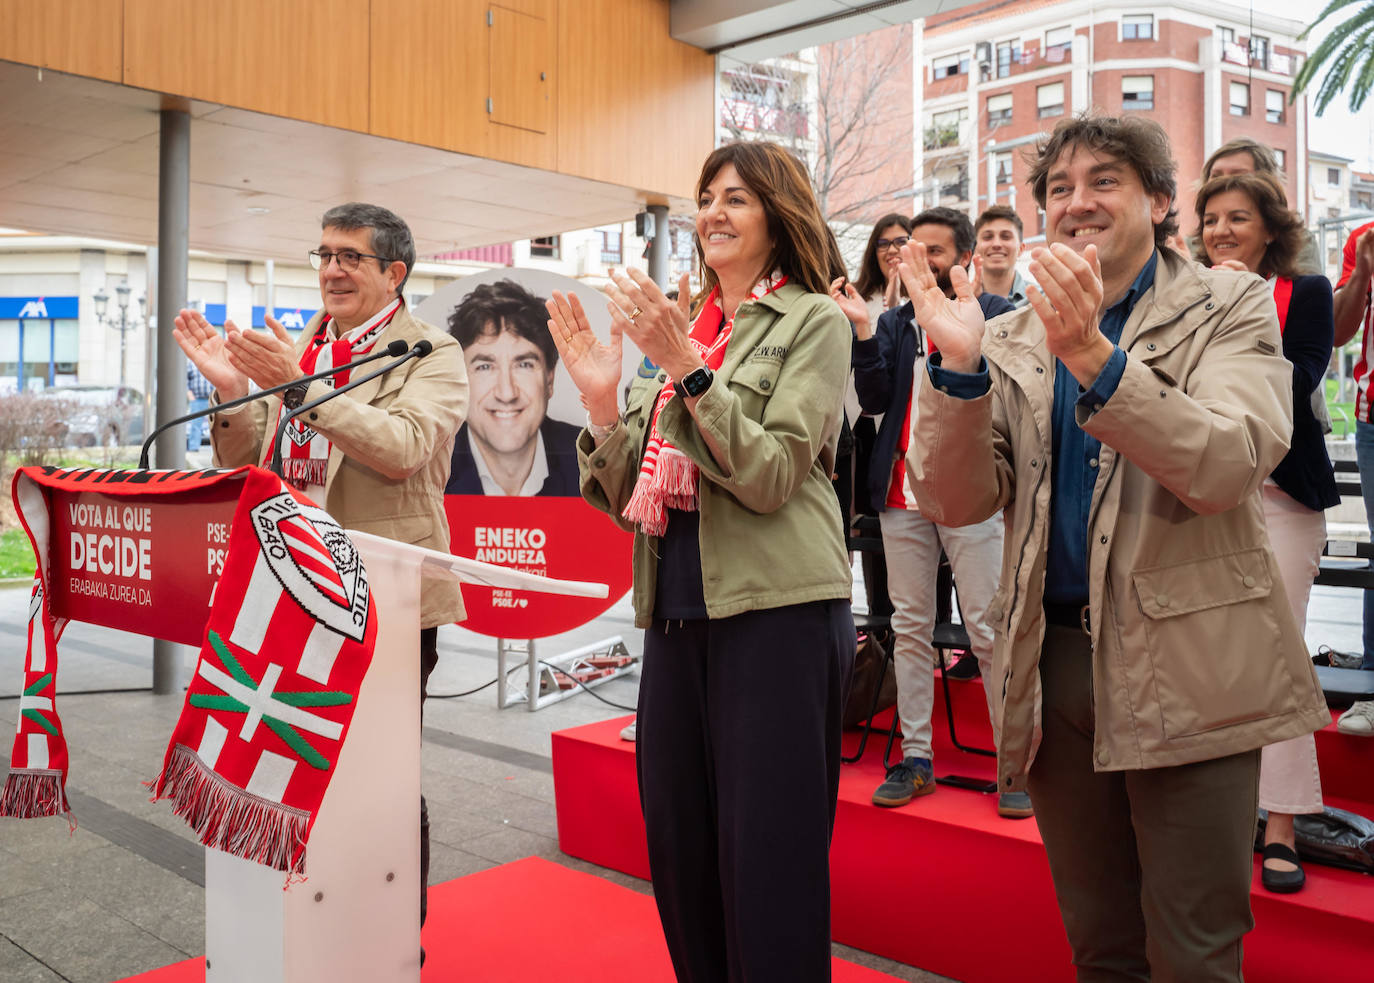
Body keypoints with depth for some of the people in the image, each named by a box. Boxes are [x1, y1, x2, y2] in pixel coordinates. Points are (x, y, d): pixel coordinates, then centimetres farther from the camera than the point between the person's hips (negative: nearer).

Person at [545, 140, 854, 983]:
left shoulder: (814, 321, 0)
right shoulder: (684, 328, 17)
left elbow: (771, 476, -12)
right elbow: (630, 495, 12)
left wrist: (687, 367, -19)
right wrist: (602, 399, -4)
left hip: (775, 610, -6)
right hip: (681, 610, 6)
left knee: (768, 860, 0)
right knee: (678, 850, 13)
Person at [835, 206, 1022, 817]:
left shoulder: (996, 315, 5)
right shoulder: (896, 321, 15)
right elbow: (875, 399, 3)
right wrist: (863, 329, -6)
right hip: (903, 493, 4)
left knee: (989, 630, -4)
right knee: (909, 628, 8)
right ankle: (916, 756, 16)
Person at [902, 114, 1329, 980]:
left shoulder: (1231, 308, 1)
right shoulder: (1011, 339, 9)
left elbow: (1226, 468, -17)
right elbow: (956, 501, -1)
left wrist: (1091, 352, -27)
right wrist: (959, 366, -16)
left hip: (1183, 663, -3)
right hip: (1055, 660, 3)